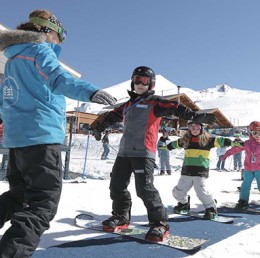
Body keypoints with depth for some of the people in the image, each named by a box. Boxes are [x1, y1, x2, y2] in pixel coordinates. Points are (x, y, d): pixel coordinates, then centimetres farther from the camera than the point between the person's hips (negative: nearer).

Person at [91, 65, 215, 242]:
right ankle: (121, 217, 29)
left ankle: (160, 223, 1)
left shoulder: (154, 102, 3)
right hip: (124, 151, 7)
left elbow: (175, 108, -11)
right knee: (117, 186, 9)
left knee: (145, 188, -15)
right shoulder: (127, 105, 23)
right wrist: (99, 127, 46)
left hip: (144, 153, -7)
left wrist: (196, 116, -24)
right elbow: (112, 116, 36)